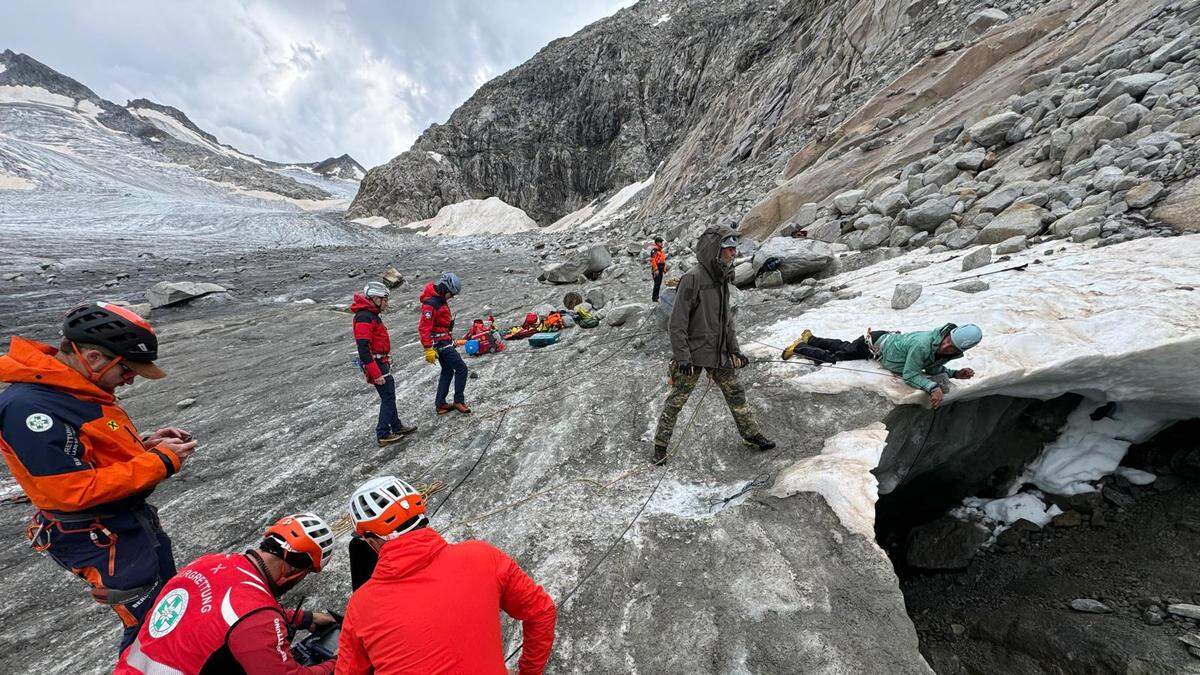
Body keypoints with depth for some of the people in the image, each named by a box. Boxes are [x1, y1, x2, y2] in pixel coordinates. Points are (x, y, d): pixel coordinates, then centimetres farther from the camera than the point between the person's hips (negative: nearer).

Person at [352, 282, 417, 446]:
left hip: (381, 363, 10)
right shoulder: (364, 317, -19)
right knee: (388, 397, -3)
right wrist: (376, 374, -26)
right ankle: (383, 435, 6)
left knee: (389, 395, 16)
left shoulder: (371, 314, 13)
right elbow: (363, 350, -25)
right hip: (376, 365, -10)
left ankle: (397, 427, 27)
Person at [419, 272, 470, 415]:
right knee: (461, 368, -8)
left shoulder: (440, 299, 11)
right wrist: (428, 349, -24)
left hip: (444, 341, 10)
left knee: (447, 371, 15)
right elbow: (424, 328, -23)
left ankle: (440, 404, 23)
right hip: (441, 343, -10)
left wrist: (450, 338, 30)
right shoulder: (430, 303, -21)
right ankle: (459, 401, 1)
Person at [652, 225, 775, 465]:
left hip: (719, 353, 8)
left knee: (735, 393, 16)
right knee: (677, 399, 3)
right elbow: (676, 324, -19)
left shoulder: (722, 279, 9)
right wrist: (682, 357, -21)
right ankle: (660, 444, 18)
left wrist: (735, 351, 15)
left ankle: (751, 434, 35)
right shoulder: (692, 279, -17)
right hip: (693, 354, -7)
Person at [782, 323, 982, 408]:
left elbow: (932, 368, -2)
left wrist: (954, 374, -18)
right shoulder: (923, 345, -39)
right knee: (832, 357, 4)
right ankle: (799, 347, 23)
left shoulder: (950, 353, -17)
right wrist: (933, 387, -44)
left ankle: (809, 338, 43)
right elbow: (909, 375, -32)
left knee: (842, 347, 25)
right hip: (876, 342, -7)